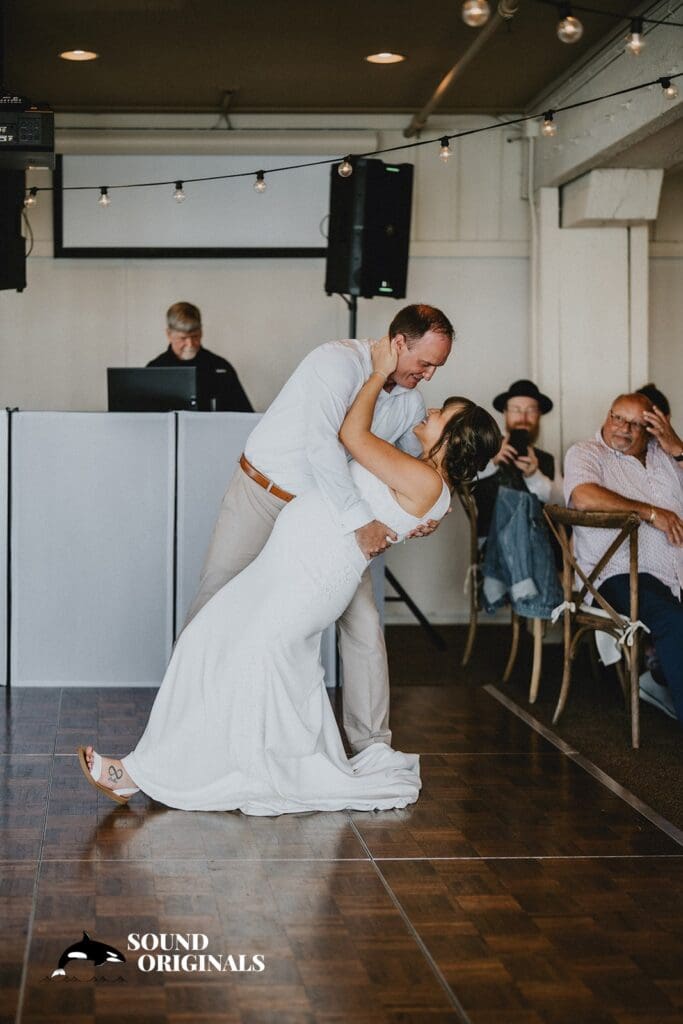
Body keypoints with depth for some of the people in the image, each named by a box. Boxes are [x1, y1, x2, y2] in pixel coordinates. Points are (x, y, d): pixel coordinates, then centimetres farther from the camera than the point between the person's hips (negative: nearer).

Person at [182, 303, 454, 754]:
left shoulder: (411, 402, -2)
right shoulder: (338, 362, -25)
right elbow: (323, 444, -35)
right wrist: (361, 520, -36)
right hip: (264, 493, -5)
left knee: (364, 623, -3)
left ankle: (372, 745, 7)